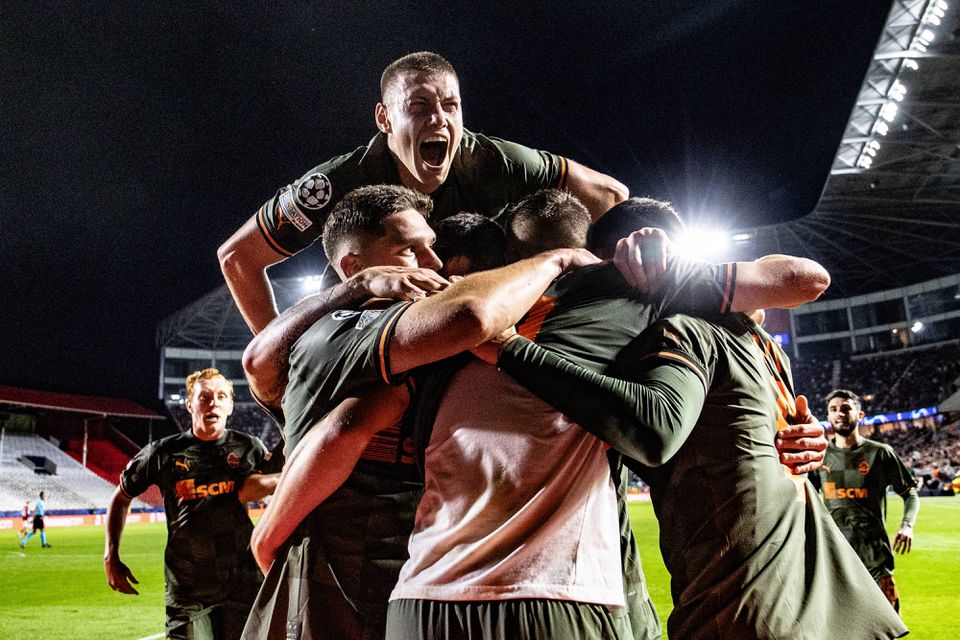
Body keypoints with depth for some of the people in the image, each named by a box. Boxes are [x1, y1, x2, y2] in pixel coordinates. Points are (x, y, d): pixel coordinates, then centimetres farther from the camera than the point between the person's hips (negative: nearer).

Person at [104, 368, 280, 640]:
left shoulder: (249, 447, 2)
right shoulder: (164, 453, 3)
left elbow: (246, 492, -16)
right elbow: (121, 498, 16)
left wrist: (289, 476, -36)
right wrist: (111, 557, 10)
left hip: (242, 584, 0)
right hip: (186, 587, 0)